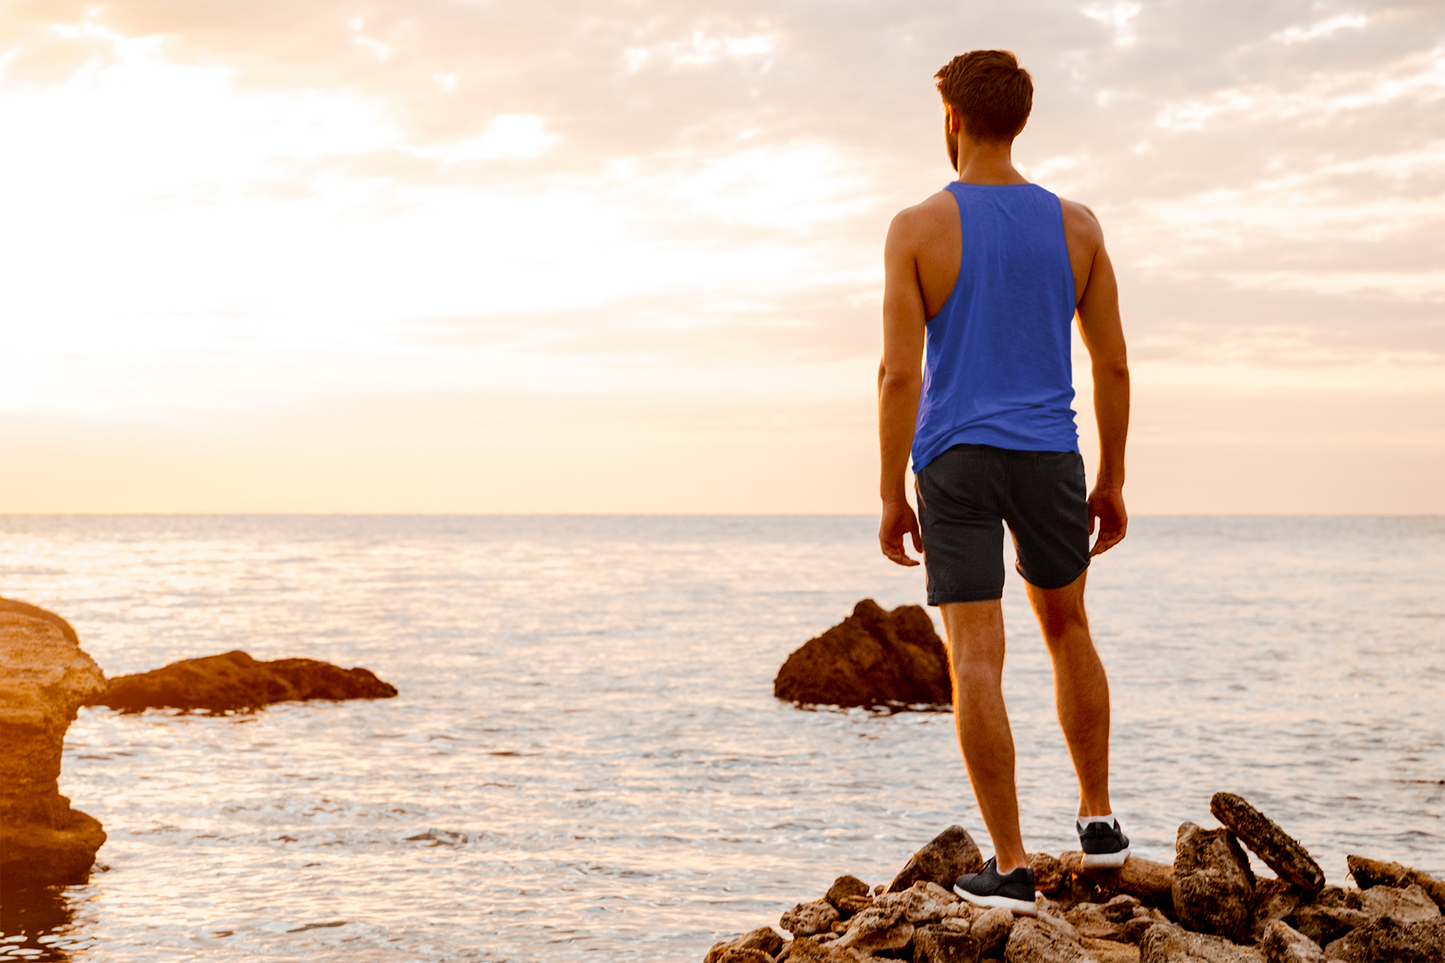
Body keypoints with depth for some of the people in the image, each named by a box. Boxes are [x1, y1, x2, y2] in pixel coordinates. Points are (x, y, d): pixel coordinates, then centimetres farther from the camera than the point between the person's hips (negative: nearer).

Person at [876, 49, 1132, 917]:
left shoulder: (918, 228, -7)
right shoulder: (1076, 226, 2)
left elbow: (899, 371, -11)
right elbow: (1114, 364, 3)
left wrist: (891, 498, -5)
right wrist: (1113, 484, 12)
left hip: (953, 464, -3)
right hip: (1048, 457, 3)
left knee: (977, 660, -3)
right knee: (1067, 628, 24)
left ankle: (1012, 868, -5)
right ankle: (1098, 820, 26)